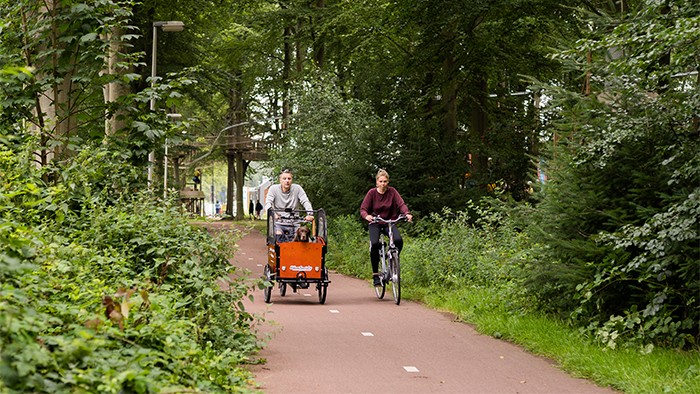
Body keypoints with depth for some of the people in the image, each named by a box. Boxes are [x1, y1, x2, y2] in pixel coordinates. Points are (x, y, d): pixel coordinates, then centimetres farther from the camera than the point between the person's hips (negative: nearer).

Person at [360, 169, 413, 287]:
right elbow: (363, 209, -9)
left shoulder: (392, 192, -4)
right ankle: (375, 275, -16)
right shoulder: (372, 193, -6)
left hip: (390, 222, 1)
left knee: (398, 240, -27)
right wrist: (366, 216, -33)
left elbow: (401, 204, -13)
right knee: (374, 244, -27)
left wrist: (407, 213, -35)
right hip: (375, 223, -1)